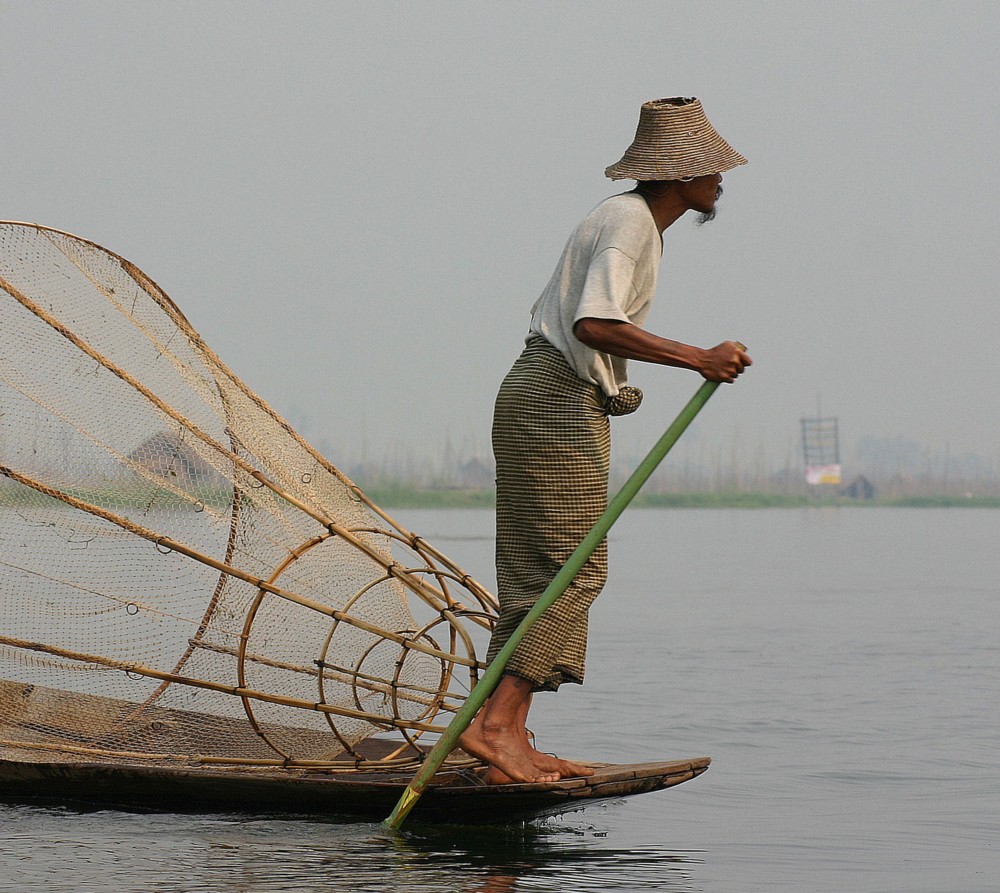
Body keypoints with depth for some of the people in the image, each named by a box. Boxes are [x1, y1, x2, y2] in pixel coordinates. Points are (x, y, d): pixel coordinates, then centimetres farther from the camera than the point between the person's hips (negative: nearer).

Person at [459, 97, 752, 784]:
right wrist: (698, 358, -28)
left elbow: (553, 311, 23)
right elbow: (594, 324, -27)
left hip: (552, 401, 10)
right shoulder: (631, 222, -13)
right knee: (569, 572, -13)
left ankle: (511, 741, 3)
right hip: (559, 400, -10)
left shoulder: (635, 222, 18)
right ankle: (493, 722, -19)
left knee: (541, 575, 6)